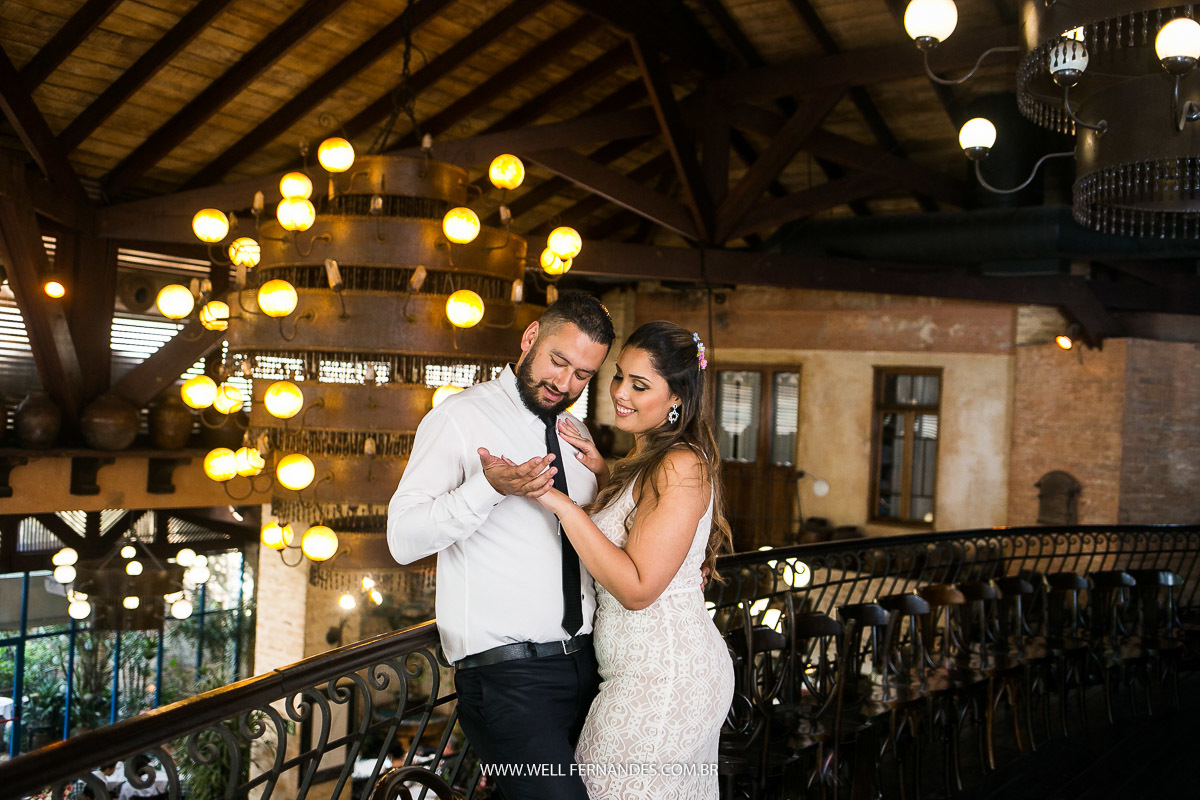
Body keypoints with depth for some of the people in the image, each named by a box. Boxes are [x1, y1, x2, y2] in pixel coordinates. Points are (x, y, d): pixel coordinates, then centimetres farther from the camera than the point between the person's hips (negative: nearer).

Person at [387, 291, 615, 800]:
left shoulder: (576, 434, 16)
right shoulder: (461, 418, -5)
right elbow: (403, 539, -14)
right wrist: (489, 488, -27)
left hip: (584, 662, 7)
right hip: (506, 671, -6)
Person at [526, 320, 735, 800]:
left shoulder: (682, 467, -19)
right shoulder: (644, 463, 12)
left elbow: (637, 588, -22)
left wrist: (561, 503, -23)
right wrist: (601, 475, 8)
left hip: (661, 678, -10)